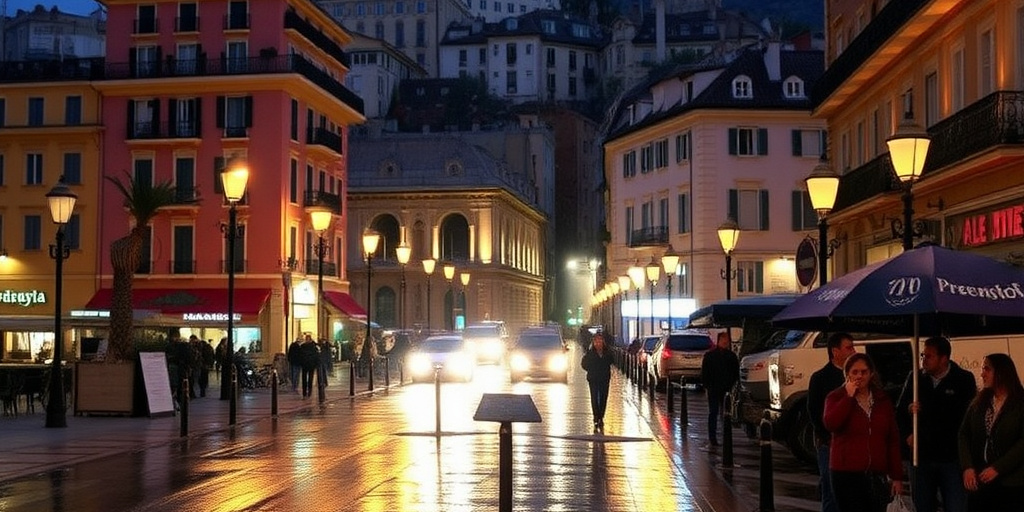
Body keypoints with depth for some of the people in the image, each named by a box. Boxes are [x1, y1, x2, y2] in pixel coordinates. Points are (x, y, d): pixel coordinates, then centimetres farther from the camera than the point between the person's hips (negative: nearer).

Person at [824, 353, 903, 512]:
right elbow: (830, 424, -19)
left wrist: (897, 476, 4)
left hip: (877, 475, 3)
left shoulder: (883, 400, 11)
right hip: (847, 474, -3)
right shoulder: (836, 398, 3)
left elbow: (893, 440, 10)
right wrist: (849, 397, -15)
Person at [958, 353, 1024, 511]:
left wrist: (998, 468, -17)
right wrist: (967, 467, -9)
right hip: (979, 480, 4)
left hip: (1010, 482, -4)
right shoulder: (979, 402, 11)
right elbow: (964, 435, 5)